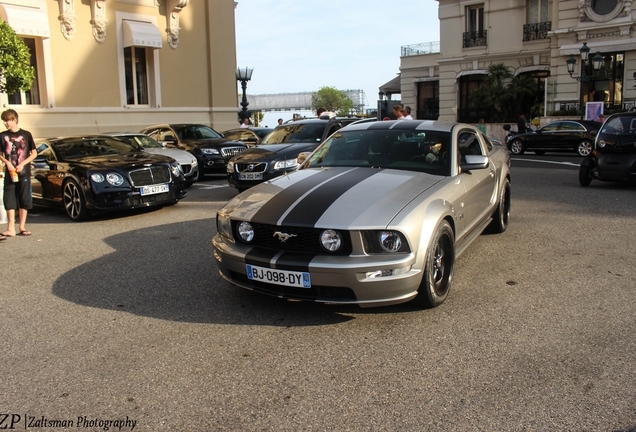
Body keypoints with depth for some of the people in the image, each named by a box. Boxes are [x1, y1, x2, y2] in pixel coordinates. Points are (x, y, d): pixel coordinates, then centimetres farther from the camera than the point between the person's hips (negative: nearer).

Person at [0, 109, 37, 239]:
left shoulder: (26, 134, 0)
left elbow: (34, 153, 3)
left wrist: (22, 164, -10)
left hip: (24, 173, -1)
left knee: (24, 200, 3)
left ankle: (22, 227, 11)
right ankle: (11, 228, -4)